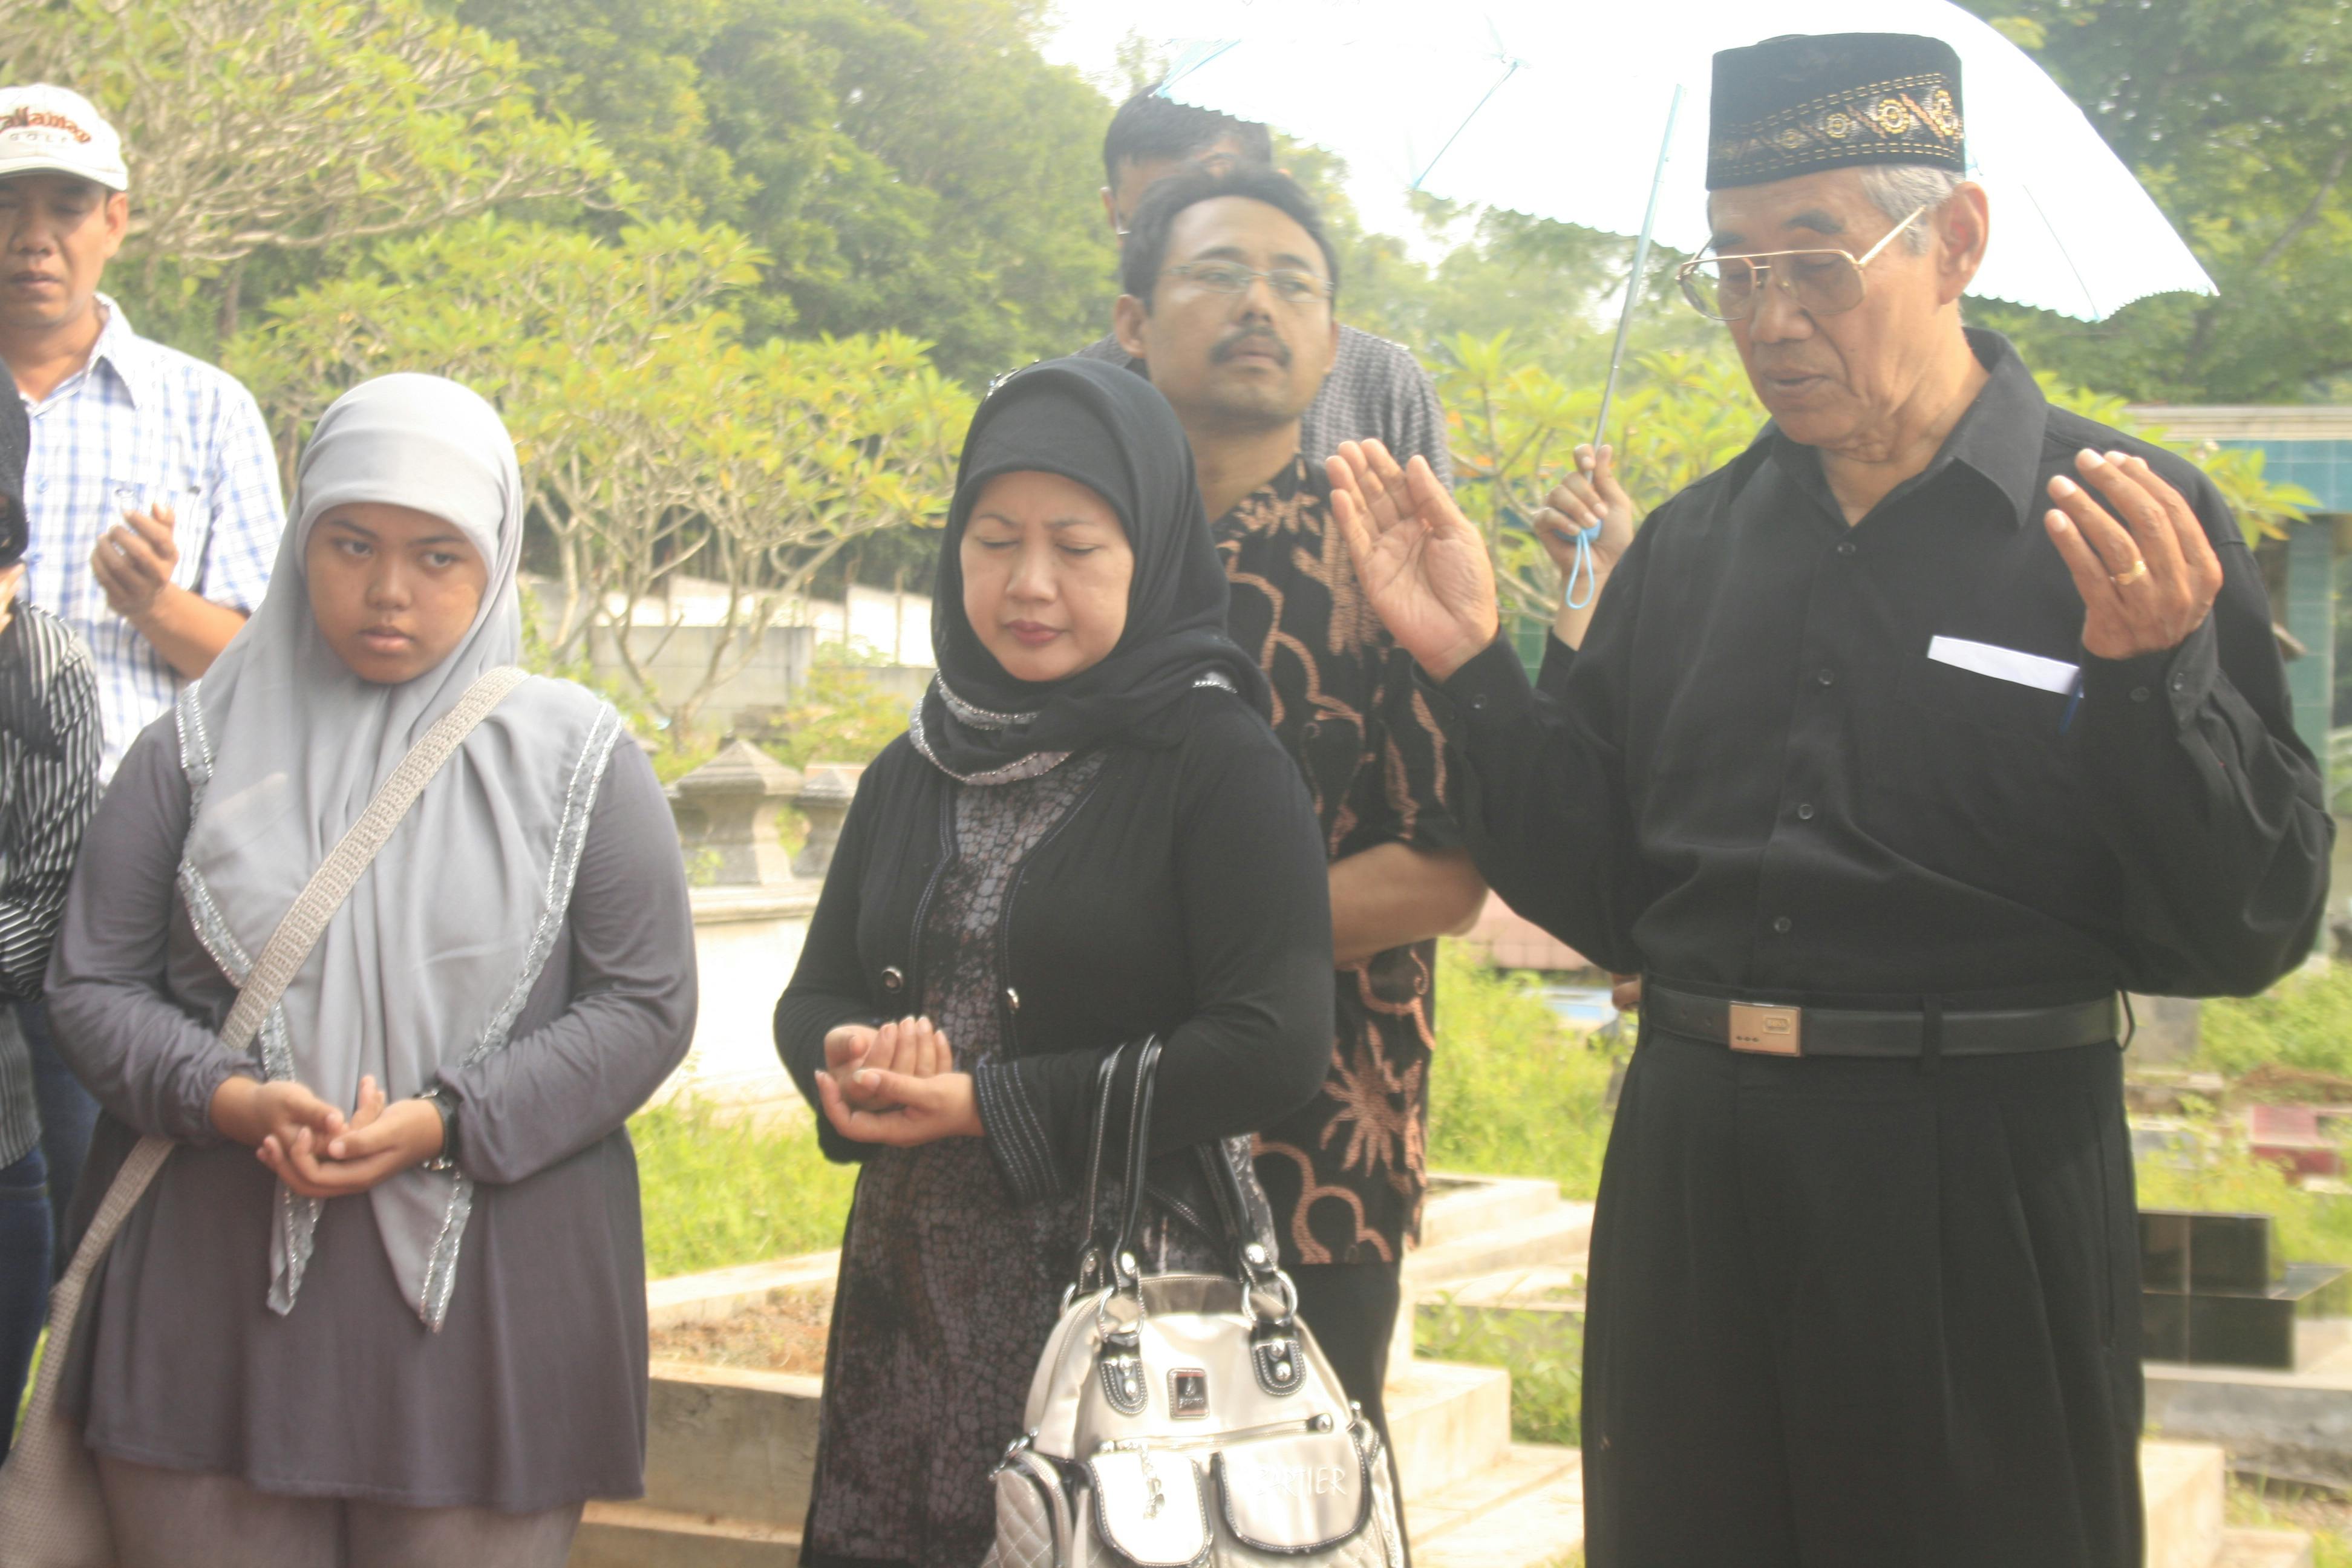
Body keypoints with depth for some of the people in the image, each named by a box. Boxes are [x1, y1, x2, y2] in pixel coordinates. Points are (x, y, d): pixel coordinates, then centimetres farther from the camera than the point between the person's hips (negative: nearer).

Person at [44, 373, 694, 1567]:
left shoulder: (574, 758, 4)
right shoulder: (201, 749, 8)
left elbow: (645, 1004, 0)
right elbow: (93, 985, 6)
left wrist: (450, 1124, -13)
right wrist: (226, 1100, -13)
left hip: (487, 1299, -1)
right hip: (210, 1291, 1)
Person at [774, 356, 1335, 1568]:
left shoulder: (1222, 767, -7)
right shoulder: (913, 775, 11)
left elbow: (1276, 1047, -16)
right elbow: (812, 997, 15)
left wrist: (992, 1107, -15)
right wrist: (853, 1057, -10)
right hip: (913, 1309, 5)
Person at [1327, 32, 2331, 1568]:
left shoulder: (2142, 533, -6)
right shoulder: (1689, 546, 8)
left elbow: (2248, 936, -8)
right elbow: (1606, 899, 10)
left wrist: (2154, 678, -23)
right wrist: (1475, 666, 0)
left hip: (1985, 1198, -4)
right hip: (1691, 1177, 4)